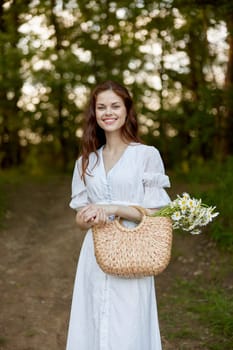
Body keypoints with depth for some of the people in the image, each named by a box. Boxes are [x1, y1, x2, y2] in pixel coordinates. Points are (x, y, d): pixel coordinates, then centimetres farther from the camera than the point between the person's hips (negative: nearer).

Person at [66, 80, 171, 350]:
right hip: (95, 257, 4)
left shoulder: (147, 155, -3)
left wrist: (112, 209, -17)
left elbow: (155, 214, -5)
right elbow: (81, 219, 10)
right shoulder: (86, 161, 10)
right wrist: (90, 218, -12)